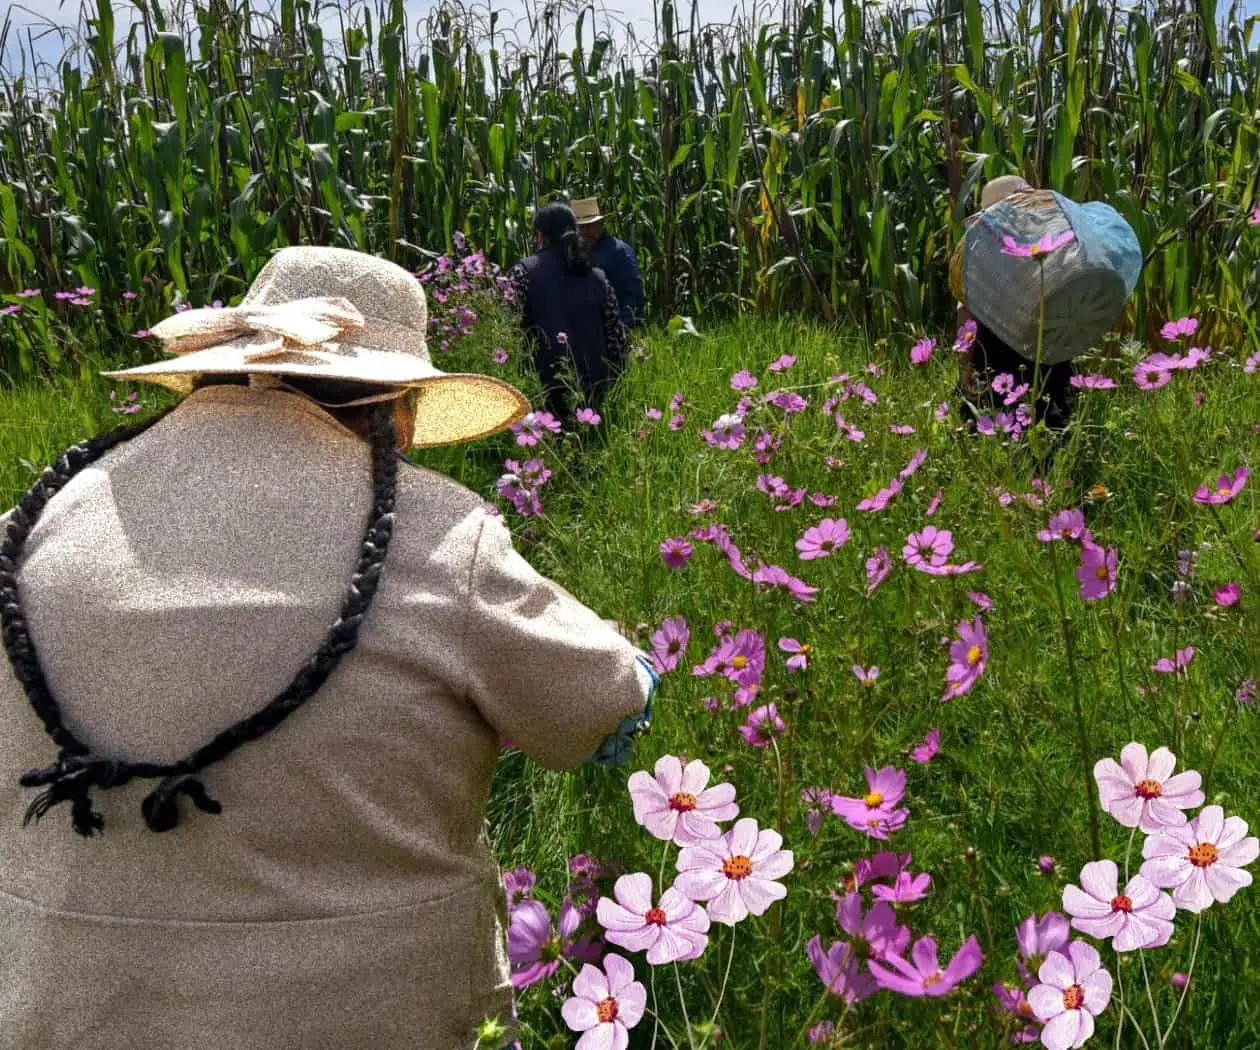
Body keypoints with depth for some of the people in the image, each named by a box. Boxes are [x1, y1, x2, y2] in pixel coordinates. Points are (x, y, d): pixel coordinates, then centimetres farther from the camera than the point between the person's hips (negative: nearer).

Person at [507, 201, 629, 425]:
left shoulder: (523, 273, -1)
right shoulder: (597, 277, 11)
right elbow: (616, 335, 9)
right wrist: (612, 385, 15)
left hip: (546, 384, -4)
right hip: (594, 388, 4)